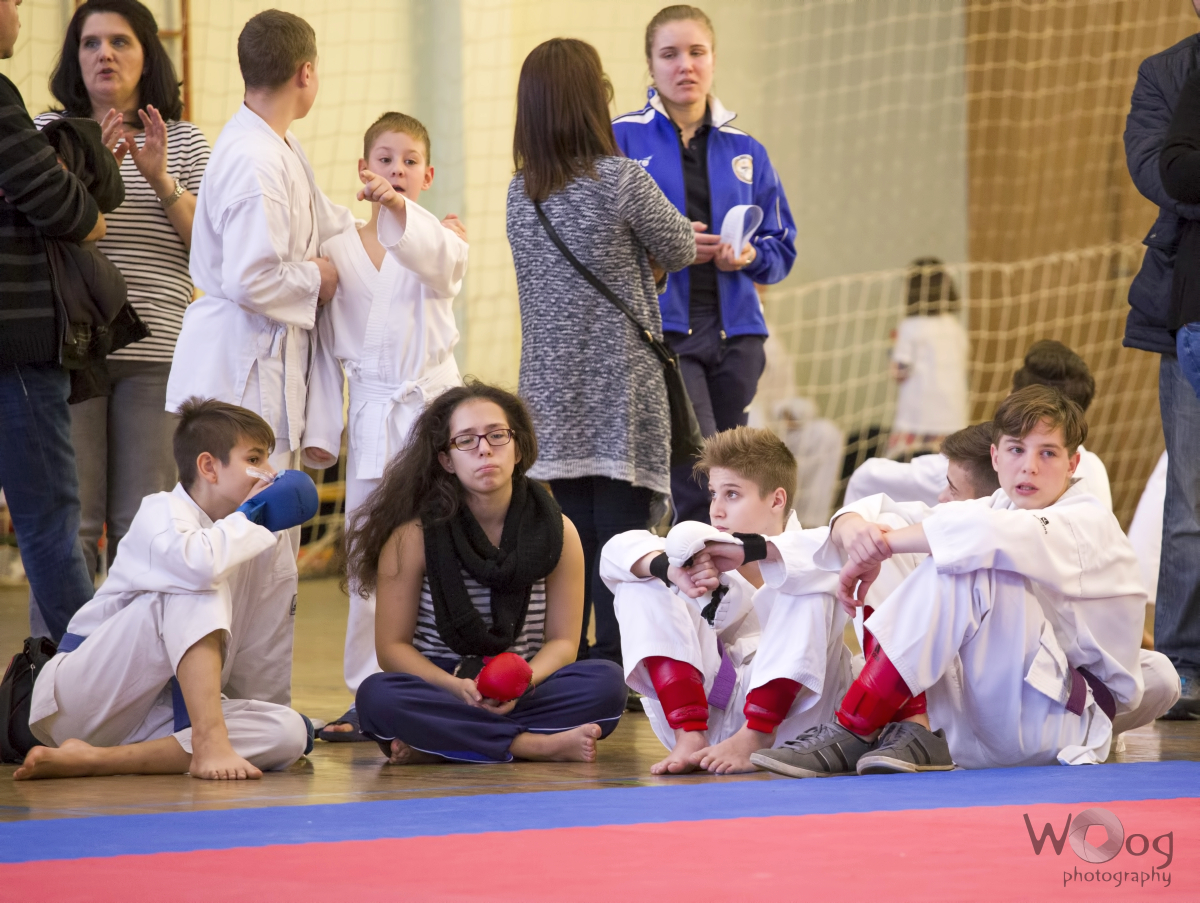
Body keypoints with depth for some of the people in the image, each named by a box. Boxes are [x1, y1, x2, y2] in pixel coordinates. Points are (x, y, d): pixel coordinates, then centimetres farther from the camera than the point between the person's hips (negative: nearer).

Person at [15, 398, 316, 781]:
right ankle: (208, 742, -36)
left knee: (289, 732, -20)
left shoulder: (272, 546, 5)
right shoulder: (161, 512, -15)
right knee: (199, 585, -26)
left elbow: (264, 652, 11)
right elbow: (194, 563, -39)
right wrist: (249, 518, -22)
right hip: (84, 694, -7)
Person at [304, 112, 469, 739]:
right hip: (372, 417, 3)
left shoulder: (438, 235, 2)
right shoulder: (338, 250, 8)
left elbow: (441, 262, -24)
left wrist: (397, 208, -40)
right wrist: (319, 428, 6)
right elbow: (325, 344, 10)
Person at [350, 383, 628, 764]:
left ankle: (432, 748, -27)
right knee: (377, 696, -35)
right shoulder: (413, 536, -6)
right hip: (436, 690, -2)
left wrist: (524, 680, -20)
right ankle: (539, 745, -29)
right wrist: (455, 686, -22)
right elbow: (392, 646, -4)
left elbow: (562, 641, 3)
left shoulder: (556, 531, 1)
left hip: (518, 697, 2)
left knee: (606, 682, -27)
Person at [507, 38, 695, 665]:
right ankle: (614, 666, -6)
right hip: (621, 394, -5)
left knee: (568, 540, 9)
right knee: (621, 535, -3)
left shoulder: (520, 195, 6)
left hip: (554, 396, 5)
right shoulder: (621, 180, -11)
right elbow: (680, 251, 4)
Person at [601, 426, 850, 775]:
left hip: (787, 714, -4)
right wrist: (672, 570, -27)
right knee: (640, 583, -5)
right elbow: (617, 550, -4)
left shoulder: (798, 555, 0)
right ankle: (690, 735, -22)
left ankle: (755, 737, -26)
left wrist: (751, 551, -37)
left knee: (813, 588, -20)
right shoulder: (707, 555, 11)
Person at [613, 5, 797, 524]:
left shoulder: (745, 152, 15)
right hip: (660, 328, -5)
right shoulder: (621, 139, 2)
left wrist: (749, 256, -7)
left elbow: (782, 249, 15)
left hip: (735, 331, 5)